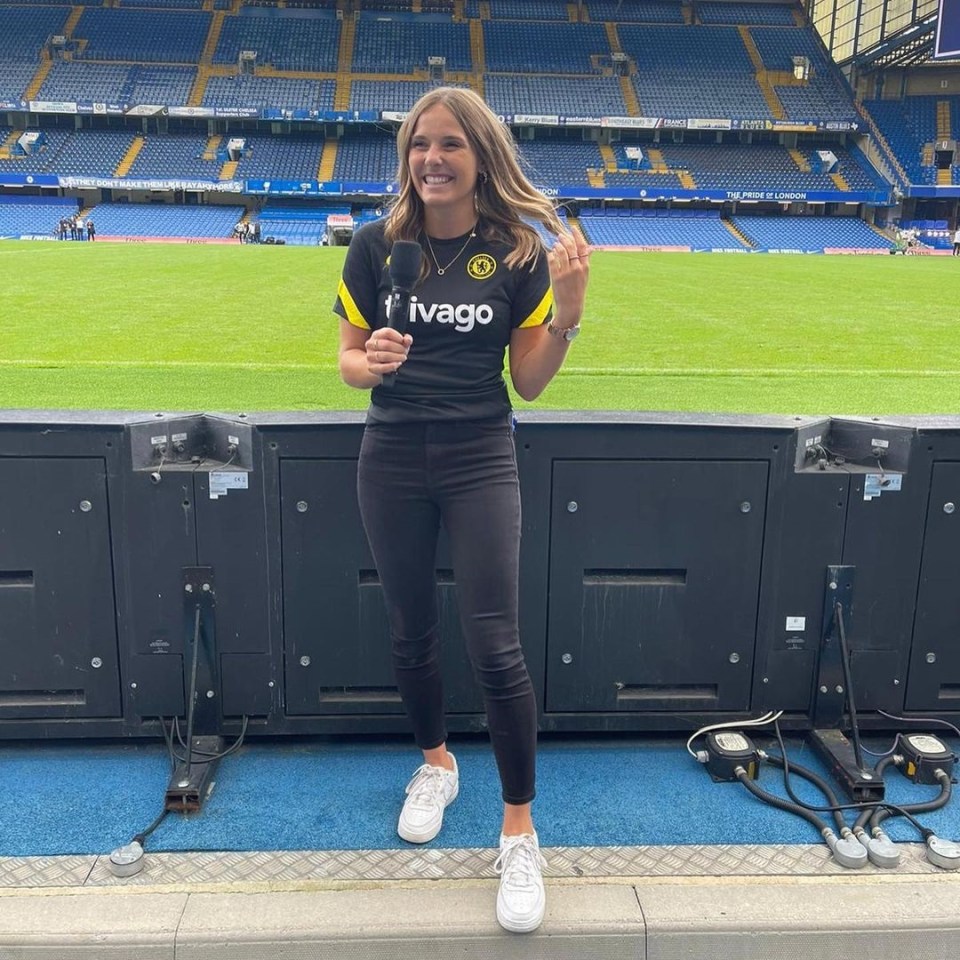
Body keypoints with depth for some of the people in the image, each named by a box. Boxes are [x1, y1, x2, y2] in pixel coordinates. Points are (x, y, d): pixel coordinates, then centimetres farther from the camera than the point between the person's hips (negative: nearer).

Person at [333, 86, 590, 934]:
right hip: (393, 458, 3)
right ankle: (436, 763, 43)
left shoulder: (516, 252, -5)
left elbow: (529, 382, -2)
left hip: (480, 459, -2)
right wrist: (369, 361, -19)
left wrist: (567, 314, -18)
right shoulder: (377, 246, -2)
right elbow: (349, 360, 4)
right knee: (411, 629, 16)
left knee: (494, 644, -5)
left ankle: (520, 832, 13)